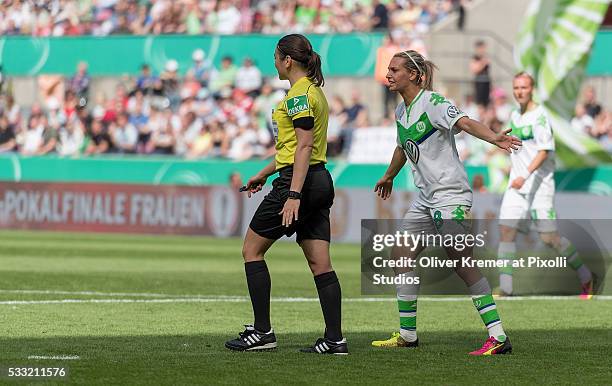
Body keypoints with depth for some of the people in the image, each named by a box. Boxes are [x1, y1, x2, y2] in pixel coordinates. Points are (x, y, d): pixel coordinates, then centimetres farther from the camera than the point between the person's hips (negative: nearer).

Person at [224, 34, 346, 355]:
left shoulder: (299, 94, -13)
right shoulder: (312, 90, 17)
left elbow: (304, 147, -21)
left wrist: (293, 195, -26)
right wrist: (264, 174, 32)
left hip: (298, 182, -9)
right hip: (320, 181, 9)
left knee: (251, 250, 1)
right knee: (320, 263, 5)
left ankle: (262, 332, -1)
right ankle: (334, 339, 0)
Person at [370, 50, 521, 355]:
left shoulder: (433, 103, -12)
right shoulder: (401, 112, 13)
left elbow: (464, 123, -29)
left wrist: (492, 137, -48)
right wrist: (389, 176, 49)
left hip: (450, 194, -9)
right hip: (426, 199, 9)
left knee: (462, 264, -14)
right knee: (400, 255, 7)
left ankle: (498, 337, -14)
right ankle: (407, 335, 16)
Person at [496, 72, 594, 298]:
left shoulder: (539, 116, -12)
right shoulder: (515, 116, 13)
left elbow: (544, 151, -20)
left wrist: (525, 175, -29)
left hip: (540, 184, -7)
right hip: (516, 185, 7)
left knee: (549, 238, -6)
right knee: (506, 231, -7)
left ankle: (586, 278, 12)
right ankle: (505, 290, -7)